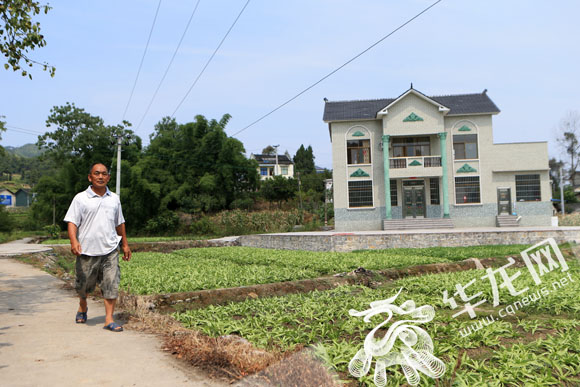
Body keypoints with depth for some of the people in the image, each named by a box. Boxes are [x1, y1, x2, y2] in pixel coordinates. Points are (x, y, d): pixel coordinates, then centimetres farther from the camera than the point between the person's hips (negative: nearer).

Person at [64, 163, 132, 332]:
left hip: (110, 250, 2)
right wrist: (74, 241, -21)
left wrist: (125, 244, 21)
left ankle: (109, 319, 2)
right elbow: (72, 222, -5)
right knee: (83, 284, 12)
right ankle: (82, 307, 41)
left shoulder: (114, 199, 12)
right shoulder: (81, 198, 1)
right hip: (87, 250, -2)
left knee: (111, 284, -4)